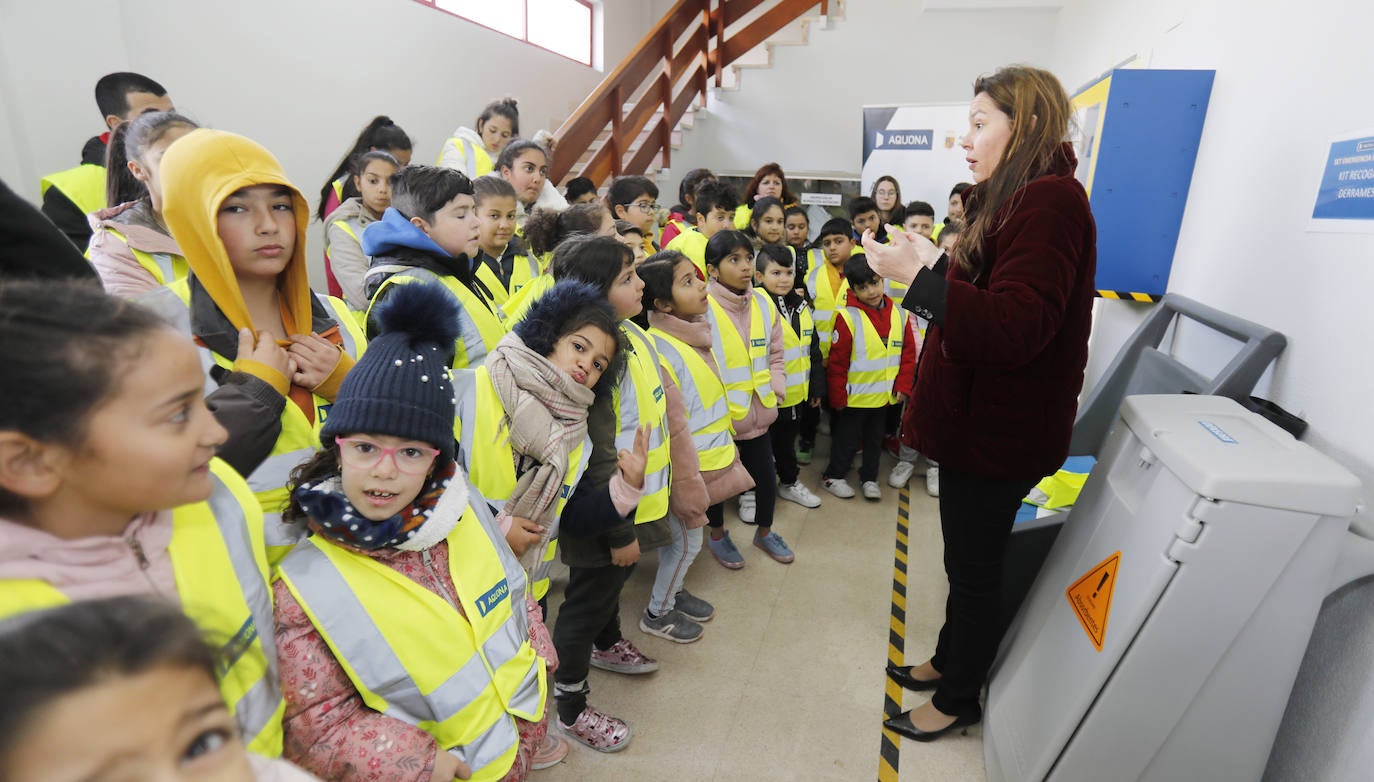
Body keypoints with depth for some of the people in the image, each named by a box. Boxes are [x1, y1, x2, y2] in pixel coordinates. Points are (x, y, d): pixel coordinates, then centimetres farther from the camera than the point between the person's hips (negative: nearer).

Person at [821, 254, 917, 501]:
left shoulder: (898, 314, -2)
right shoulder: (848, 317, -16)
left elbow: (908, 352, 5)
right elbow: (837, 361, -14)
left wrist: (902, 385, -1)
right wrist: (837, 396, -11)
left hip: (885, 395, 4)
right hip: (855, 395, -4)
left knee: (875, 439, 18)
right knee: (847, 438, 10)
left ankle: (869, 478, 34)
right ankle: (834, 476, 28)